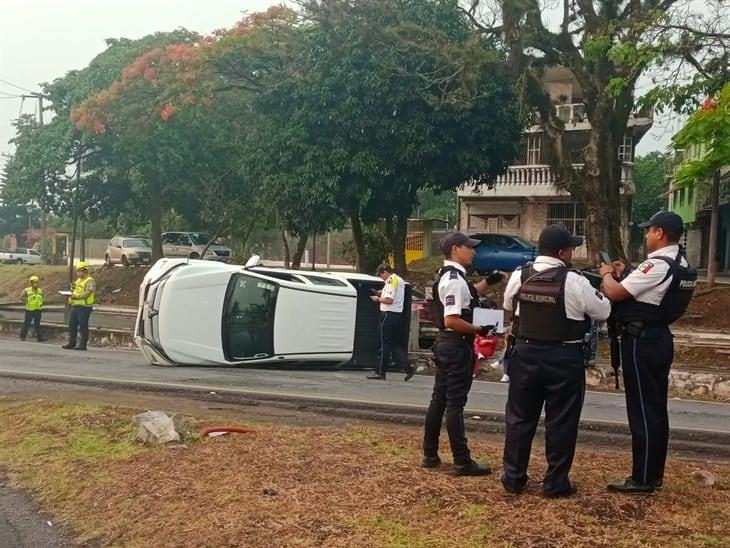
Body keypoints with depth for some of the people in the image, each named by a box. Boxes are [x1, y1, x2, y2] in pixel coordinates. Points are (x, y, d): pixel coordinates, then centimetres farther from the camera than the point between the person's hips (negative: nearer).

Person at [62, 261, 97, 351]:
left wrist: (75, 296, -27)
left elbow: (87, 294, -21)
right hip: (74, 306, 9)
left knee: (83, 327, -5)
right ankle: (71, 343, 19)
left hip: (84, 307, -9)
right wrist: (73, 288, 5)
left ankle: (83, 345, -1)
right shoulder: (78, 280, 20)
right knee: (72, 326, 11)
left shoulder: (90, 281, -9)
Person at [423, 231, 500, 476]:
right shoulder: (455, 280, -19)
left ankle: (430, 455, 24)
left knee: (439, 398, 15)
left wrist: (485, 283, 26)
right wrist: (478, 329, -17)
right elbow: (452, 320, -27)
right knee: (455, 403, -4)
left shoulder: (446, 275, 12)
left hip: (444, 343, 10)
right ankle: (462, 462, 4)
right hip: (457, 345, -10)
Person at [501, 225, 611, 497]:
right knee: (561, 422, 8)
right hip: (564, 358, -3)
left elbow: (508, 305, 15)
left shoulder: (519, 277, -3)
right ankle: (556, 483, 15)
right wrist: (598, 291, 15)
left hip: (526, 354, 4)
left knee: (519, 417, 13)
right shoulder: (574, 281, -14)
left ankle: (514, 478, 21)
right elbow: (603, 311, -3)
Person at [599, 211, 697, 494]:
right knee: (656, 410, 15)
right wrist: (624, 275, 10)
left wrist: (607, 274, 0)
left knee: (642, 411, -2)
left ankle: (642, 479, 7)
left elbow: (614, 293, -20)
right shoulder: (680, 264, 11)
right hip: (659, 339, 10)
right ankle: (654, 474, 25)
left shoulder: (658, 266, -21)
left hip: (642, 342, -10)